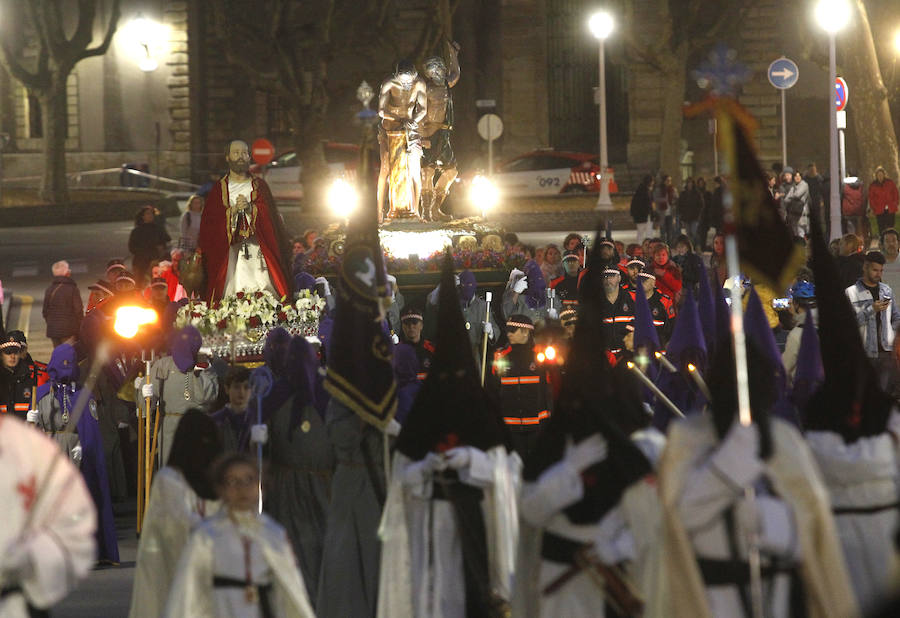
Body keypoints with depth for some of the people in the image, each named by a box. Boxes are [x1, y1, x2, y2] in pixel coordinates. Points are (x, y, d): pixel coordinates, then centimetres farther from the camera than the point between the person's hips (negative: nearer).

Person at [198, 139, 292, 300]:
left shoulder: (259, 186, 15)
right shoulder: (219, 188, 12)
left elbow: (270, 214, 3)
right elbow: (209, 221, 3)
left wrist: (250, 208, -13)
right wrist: (233, 210, -10)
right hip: (228, 250, 0)